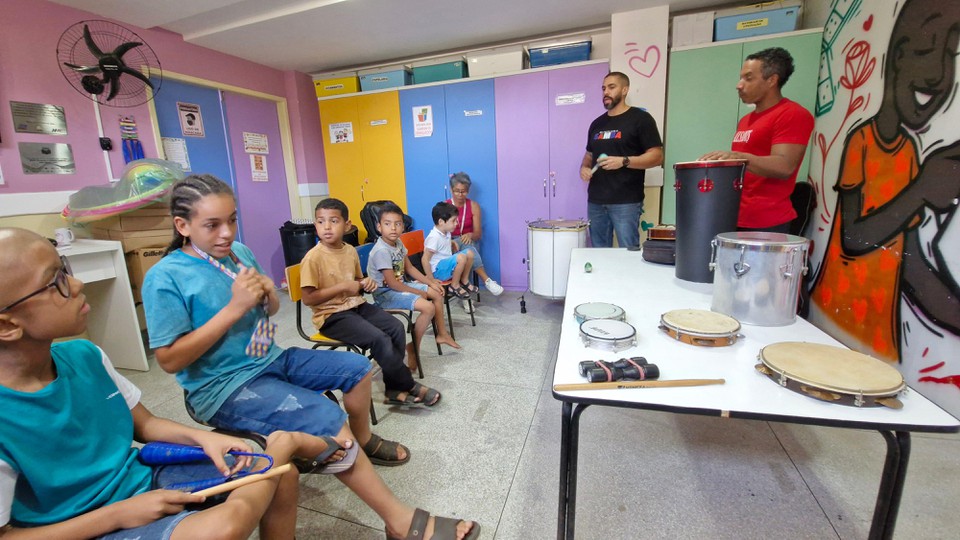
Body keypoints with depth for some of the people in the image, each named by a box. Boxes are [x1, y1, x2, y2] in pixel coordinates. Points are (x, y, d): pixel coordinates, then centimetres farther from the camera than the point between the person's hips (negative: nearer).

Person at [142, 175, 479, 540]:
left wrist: (269, 296, -10)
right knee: (328, 420, -26)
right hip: (224, 387, -7)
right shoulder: (165, 277, -16)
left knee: (357, 368, 8)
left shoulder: (240, 252, 4)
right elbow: (169, 360, -19)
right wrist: (234, 307, -24)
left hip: (271, 359, 8)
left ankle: (363, 441, 36)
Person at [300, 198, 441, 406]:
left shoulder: (351, 251, 6)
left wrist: (365, 283, -2)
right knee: (379, 339, -24)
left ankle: (394, 389, -1)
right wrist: (342, 287, -19)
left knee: (396, 328, -11)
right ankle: (410, 386, -4)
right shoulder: (313, 258, -15)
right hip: (331, 315, -7)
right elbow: (308, 299, -17)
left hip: (356, 306, 7)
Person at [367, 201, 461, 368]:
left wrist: (430, 282, 4)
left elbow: (409, 268, 12)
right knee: (428, 307, -24)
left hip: (400, 285, 9)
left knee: (437, 293, 11)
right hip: (385, 293, -9)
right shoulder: (381, 251, -25)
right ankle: (413, 347, -7)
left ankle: (442, 333, 24)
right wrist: (418, 292, -15)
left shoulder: (398, 243, 1)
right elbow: (392, 283, -24)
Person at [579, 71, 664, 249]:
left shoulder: (640, 118, -2)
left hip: (626, 202, -6)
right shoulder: (597, 123, 17)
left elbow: (656, 156, -7)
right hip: (595, 201, 6)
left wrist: (623, 161, -20)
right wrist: (584, 167, 3)